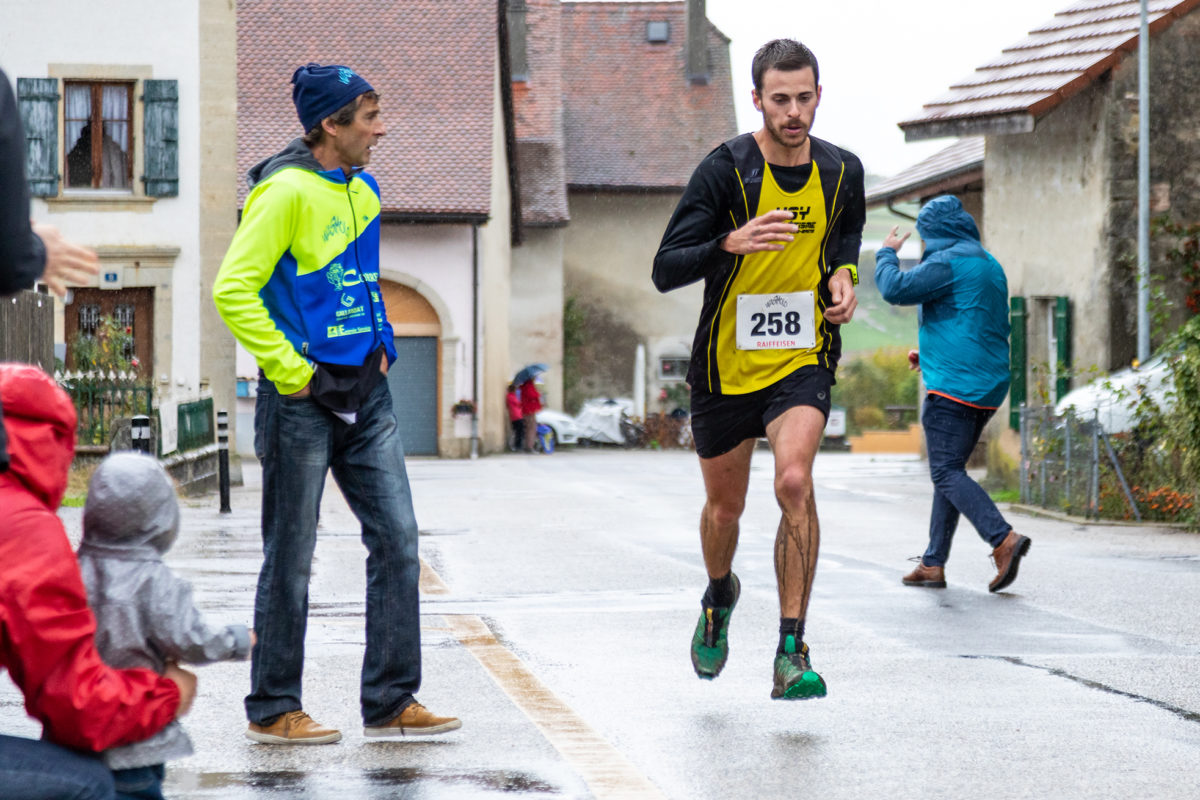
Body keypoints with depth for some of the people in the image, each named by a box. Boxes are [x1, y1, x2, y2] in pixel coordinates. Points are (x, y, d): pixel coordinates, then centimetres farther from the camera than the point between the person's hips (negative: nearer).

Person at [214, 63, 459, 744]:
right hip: (304, 400, -8)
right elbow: (233, 290, -18)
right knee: (292, 557, 0)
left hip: (366, 394, 8)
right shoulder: (288, 192, -13)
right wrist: (290, 371, -17)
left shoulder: (364, 191, 13)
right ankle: (273, 709, 11)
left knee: (397, 538, 3)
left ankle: (391, 701, 10)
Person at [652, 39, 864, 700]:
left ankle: (791, 655, -19)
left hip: (804, 358, 0)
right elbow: (665, 269, -16)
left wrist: (844, 274, -1)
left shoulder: (842, 171, -2)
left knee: (794, 482, -23)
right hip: (725, 364, 0)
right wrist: (732, 242, -34)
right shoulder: (725, 169, -13)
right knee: (725, 506, 14)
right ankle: (719, 596, 50)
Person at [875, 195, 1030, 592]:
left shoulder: (948, 261, -10)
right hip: (989, 386, 9)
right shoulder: (990, 265, 21)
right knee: (949, 471, 13)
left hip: (954, 383, -9)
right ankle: (933, 563, 14)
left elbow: (896, 289, -14)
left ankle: (1003, 539, -26)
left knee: (947, 473, -11)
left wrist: (887, 254, 5)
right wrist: (930, 352, 29)